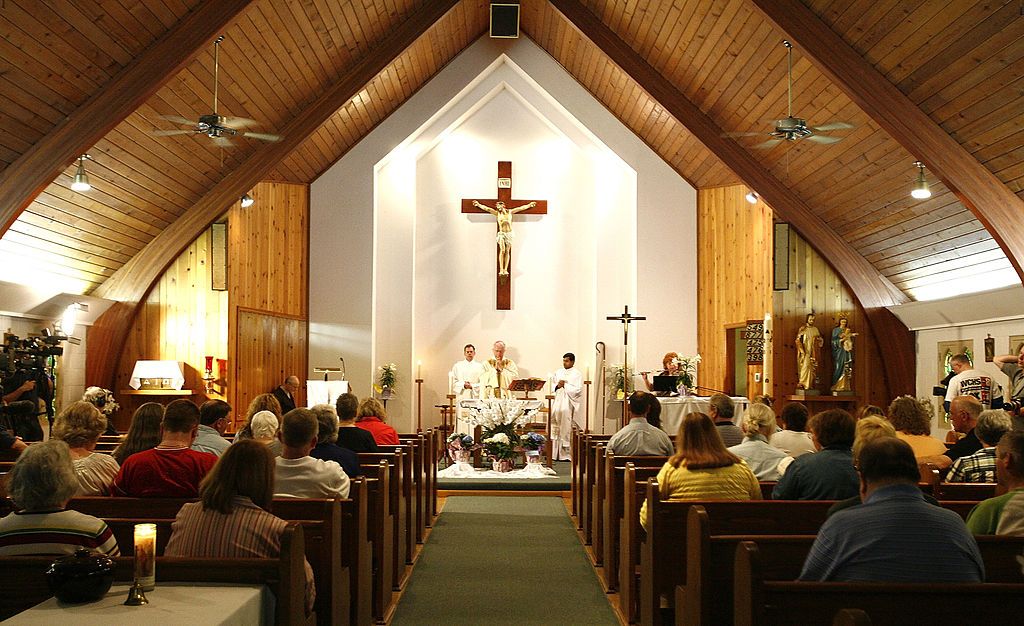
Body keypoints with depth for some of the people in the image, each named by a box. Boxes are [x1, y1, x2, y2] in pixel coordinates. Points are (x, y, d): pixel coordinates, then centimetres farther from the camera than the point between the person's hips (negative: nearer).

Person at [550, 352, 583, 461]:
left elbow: (578, 390, -9)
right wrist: (557, 386, -6)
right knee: (555, 428, 1)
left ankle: (566, 453, -4)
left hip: (568, 404, -5)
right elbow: (552, 385, 14)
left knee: (566, 430, -7)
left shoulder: (577, 374, 0)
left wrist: (565, 385, -10)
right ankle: (554, 453, 4)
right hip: (557, 403, 5)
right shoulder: (558, 372, 16)